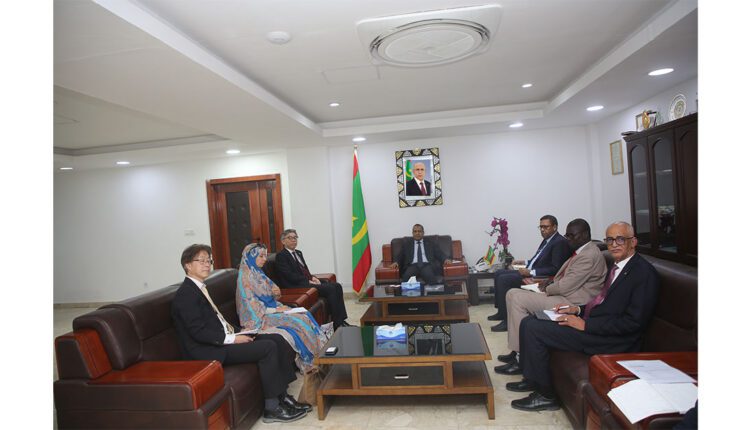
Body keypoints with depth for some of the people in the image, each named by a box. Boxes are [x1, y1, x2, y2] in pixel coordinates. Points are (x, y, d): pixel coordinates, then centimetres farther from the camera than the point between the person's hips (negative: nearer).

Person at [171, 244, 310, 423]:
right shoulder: (185, 294, -13)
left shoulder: (199, 288, 16)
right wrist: (232, 339, -19)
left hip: (223, 338, 9)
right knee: (268, 347, -21)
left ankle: (282, 395, 2)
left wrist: (237, 331, 4)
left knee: (277, 339, -3)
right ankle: (272, 408, -9)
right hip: (209, 351, -9)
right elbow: (199, 332, -21)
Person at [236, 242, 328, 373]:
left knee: (305, 315, -12)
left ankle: (319, 352, -14)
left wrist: (276, 293, -3)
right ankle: (310, 363, -12)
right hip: (259, 318, -8)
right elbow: (253, 307, -18)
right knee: (298, 321, -22)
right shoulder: (245, 278, -14)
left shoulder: (258, 273, 12)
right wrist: (275, 310, -17)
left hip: (271, 309, 8)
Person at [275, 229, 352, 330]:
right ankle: (337, 324, -16)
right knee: (331, 289, -23)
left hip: (307, 281, 9)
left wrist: (312, 278, 0)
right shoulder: (281, 256, -4)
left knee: (337, 286, -10)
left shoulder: (298, 253, 23)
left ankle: (341, 320, -11)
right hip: (296, 286, -9)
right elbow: (290, 276, -14)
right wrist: (309, 281, -15)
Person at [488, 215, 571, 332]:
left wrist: (531, 272, -25)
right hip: (530, 271, 10)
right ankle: (501, 311, 13)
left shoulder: (560, 242, -15)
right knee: (499, 274, 8)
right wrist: (525, 262, 10)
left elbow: (555, 269, -22)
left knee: (504, 279, -22)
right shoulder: (547, 239, 14)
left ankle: (506, 320, -15)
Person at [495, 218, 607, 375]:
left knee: (518, 299, -20)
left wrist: (547, 289, -3)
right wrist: (551, 281, 8)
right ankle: (516, 349, 4)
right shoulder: (582, 252, 16)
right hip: (563, 295, 11)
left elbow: (566, 286, -21)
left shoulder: (589, 255, -17)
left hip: (571, 303, -11)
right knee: (512, 294, 2)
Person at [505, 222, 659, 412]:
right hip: (590, 321, 9)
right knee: (529, 322, 4)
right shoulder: (618, 266, 14)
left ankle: (545, 395, -2)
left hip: (611, 340, -9)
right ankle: (532, 380, 16)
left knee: (533, 328, -17)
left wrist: (585, 324, -20)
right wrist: (578, 310, 4)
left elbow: (633, 322, -20)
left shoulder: (644, 273, -14)